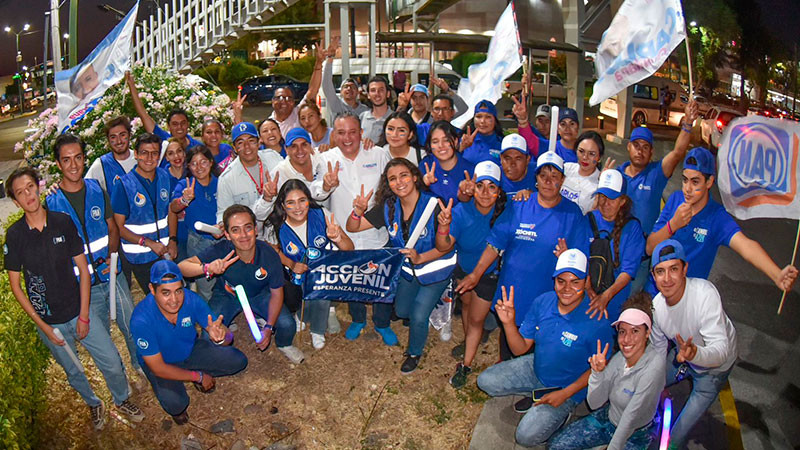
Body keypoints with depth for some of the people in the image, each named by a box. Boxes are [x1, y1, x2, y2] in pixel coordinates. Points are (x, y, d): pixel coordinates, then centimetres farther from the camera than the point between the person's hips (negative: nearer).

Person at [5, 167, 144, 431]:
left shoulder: (63, 222, -7)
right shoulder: (14, 235, -9)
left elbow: (83, 269, -3)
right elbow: (15, 285, -3)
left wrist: (84, 315, -6)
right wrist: (42, 326, -6)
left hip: (79, 311, 0)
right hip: (48, 321, 0)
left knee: (113, 363, 2)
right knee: (73, 372, 16)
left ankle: (122, 400, 31)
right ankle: (94, 405, 44)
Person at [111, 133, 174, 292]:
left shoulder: (164, 176, 2)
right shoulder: (124, 185, -13)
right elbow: (119, 227, -12)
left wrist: (172, 240, -1)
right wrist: (149, 243, -19)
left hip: (165, 252, 4)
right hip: (139, 257, -4)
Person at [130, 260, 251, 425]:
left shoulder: (191, 299, -27)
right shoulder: (141, 320, -34)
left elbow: (228, 338, -22)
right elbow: (158, 368, -24)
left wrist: (220, 336, -47)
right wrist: (198, 377, -18)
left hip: (191, 349, 4)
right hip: (162, 362, -3)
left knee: (238, 361, -10)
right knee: (176, 404, -29)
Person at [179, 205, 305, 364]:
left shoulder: (269, 255, -29)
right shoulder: (220, 251, -32)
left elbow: (276, 293, -15)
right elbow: (181, 267, -37)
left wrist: (269, 327, -20)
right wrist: (207, 269, -58)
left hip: (259, 294, 1)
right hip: (227, 295, 0)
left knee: (287, 324, -19)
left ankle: (284, 345, 19)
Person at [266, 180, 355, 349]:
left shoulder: (321, 215, -15)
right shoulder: (278, 227, -13)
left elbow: (349, 249, -12)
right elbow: (275, 250, 10)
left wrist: (337, 238, -34)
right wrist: (291, 264, -8)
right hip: (301, 274, 1)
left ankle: (317, 329, 4)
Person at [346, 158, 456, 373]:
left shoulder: (434, 206, -27)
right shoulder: (388, 207, -13)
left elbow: (448, 246, -22)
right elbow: (352, 228, -9)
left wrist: (420, 258, -35)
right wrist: (358, 211, -30)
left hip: (435, 269, -5)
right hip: (407, 268, 5)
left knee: (418, 316, -5)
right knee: (401, 311, 18)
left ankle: (414, 353, 27)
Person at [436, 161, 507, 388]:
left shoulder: (505, 212, -27)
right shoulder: (462, 211, -26)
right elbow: (444, 246, -32)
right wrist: (444, 227, -55)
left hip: (489, 274, -2)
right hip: (463, 267, 2)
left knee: (476, 319, 7)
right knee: (466, 304, 26)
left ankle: (466, 365, 26)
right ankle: (469, 341, 54)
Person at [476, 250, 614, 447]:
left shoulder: (597, 322, -29)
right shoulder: (542, 302, -15)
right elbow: (520, 349, -9)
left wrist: (565, 393, -21)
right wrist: (509, 323, -27)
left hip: (568, 386, -5)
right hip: (536, 368, 5)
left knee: (527, 436, -15)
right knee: (486, 381, 1)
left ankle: (561, 413, 13)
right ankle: (536, 394, 16)